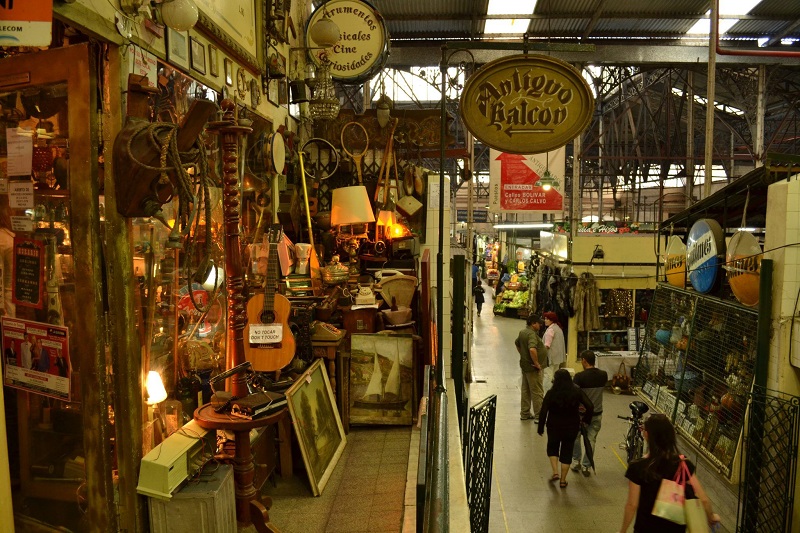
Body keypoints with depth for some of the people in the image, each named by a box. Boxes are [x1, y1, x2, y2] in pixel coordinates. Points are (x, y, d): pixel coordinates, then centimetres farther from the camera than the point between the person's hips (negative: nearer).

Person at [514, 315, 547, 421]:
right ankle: (538, 416, 6)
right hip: (532, 368, -10)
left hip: (525, 365, 10)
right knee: (537, 392, -1)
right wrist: (536, 363, -25)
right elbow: (532, 350, -37)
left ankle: (525, 413, 26)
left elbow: (517, 343, 27)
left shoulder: (523, 332, 8)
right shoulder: (532, 334, -23)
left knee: (525, 390, 17)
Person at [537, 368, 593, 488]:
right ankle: (563, 480, 20)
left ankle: (555, 472, 10)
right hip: (572, 428, 2)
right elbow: (590, 407, -12)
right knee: (567, 451, 15)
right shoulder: (577, 392, -9)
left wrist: (541, 428, -2)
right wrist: (586, 420, 2)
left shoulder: (551, 393, -15)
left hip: (554, 427, -1)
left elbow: (543, 412, -13)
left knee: (552, 447, 23)